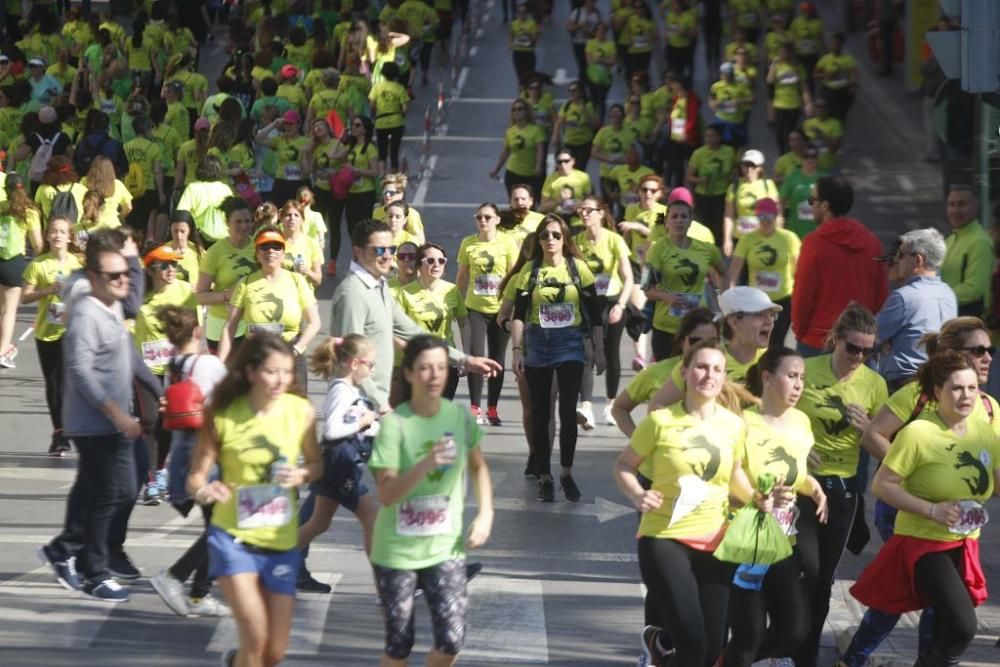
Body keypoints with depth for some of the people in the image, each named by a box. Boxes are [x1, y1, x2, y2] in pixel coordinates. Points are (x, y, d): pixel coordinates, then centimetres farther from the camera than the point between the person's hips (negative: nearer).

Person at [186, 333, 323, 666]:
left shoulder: (301, 411, -7)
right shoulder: (222, 415, -14)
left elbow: (316, 464, 8)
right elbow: (195, 476, -9)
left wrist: (301, 475, -15)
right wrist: (203, 491, -32)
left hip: (281, 542, 3)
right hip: (233, 536, -3)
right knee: (255, 639, -17)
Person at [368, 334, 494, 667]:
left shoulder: (460, 416, -4)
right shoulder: (394, 423, -17)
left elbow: (478, 466, 13)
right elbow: (386, 494, -21)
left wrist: (485, 514, 1)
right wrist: (425, 464, -35)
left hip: (445, 547, 3)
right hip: (397, 551, -3)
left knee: (451, 640, -6)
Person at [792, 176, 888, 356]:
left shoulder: (814, 243, -12)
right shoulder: (872, 242, 3)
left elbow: (802, 296, -9)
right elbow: (882, 294, 6)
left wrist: (799, 331, 5)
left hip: (817, 342, -5)